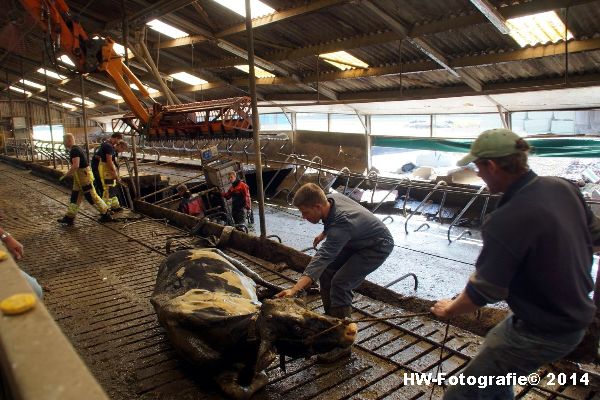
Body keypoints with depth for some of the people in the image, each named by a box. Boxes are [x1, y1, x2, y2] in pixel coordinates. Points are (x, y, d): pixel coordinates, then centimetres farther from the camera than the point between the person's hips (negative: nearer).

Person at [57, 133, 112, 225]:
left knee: (92, 197, -2)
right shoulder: (76, 149, 14)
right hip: (80, 177, 10)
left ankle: (106, 215, 6)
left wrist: (65, 175, -20)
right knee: (75, 198, 13)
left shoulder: (74, 150, -18)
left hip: (83, 176, -10)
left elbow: (75, 165, -29)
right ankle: (69, 218, 19)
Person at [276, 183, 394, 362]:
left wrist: (294, 290, -55)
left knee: (340, 283, -20)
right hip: (357, 241, 9)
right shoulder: (331, 198, -15)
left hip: (377, 247, -9)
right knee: (326, 272, 4)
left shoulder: (341, 224, -39)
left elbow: (321, 259, -48)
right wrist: (324, 233, 11)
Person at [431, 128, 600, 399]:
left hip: (542, 334, -9)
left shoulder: (506, 222, -31)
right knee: (495, 342, 30)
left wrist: (449, 310, -4)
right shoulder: (563, 187, -7)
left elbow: (482, 292, -23)